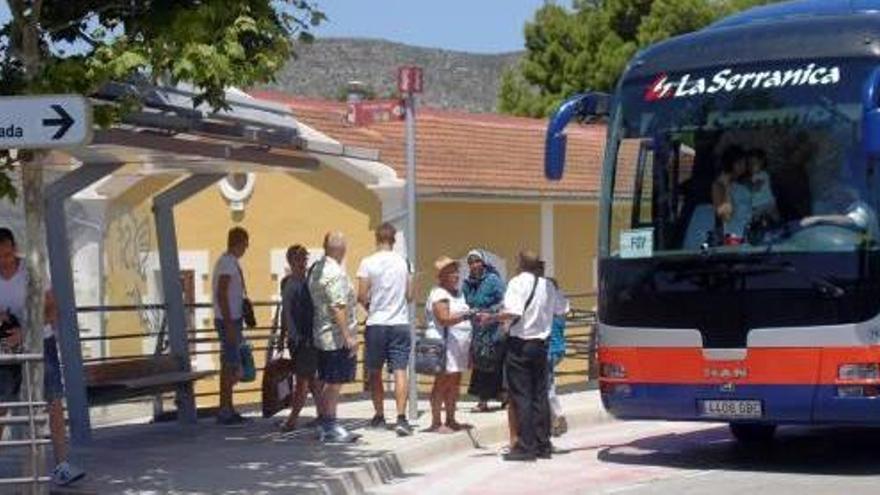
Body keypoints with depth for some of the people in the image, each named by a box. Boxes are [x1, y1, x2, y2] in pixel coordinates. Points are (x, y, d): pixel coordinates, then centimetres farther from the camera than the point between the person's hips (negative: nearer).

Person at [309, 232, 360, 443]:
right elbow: (338, 307, -22)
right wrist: (348, 336, -21)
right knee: (335, 382, -5)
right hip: (338, 337, -10)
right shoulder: (335, 273, -18)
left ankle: (324, 424, 19)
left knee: (327, 382, 14)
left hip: (322, 336, 10)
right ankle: (331, 426, -2)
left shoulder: (316, 269, 12)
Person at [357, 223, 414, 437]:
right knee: (400, 371, -3)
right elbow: (410, 295, 8)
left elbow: (362, 296, -9)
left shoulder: (368, 263, -6)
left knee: (375, 372, 13)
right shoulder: (402, 262, 3)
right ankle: (401, 417, -15)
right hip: (400, 323, 1)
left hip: (376, 323, -1)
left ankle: (379, 416, 18)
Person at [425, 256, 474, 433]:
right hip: (444, 344, -9)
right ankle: (436, 422, -8)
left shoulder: (458, 293, 20)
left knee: (454, 383, 10)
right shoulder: (439, 295, -10)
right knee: (442, 382, -9)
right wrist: (464, 316, -33)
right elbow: (444, 319, -22)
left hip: (459, 345, 9)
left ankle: (450, 420, 16)